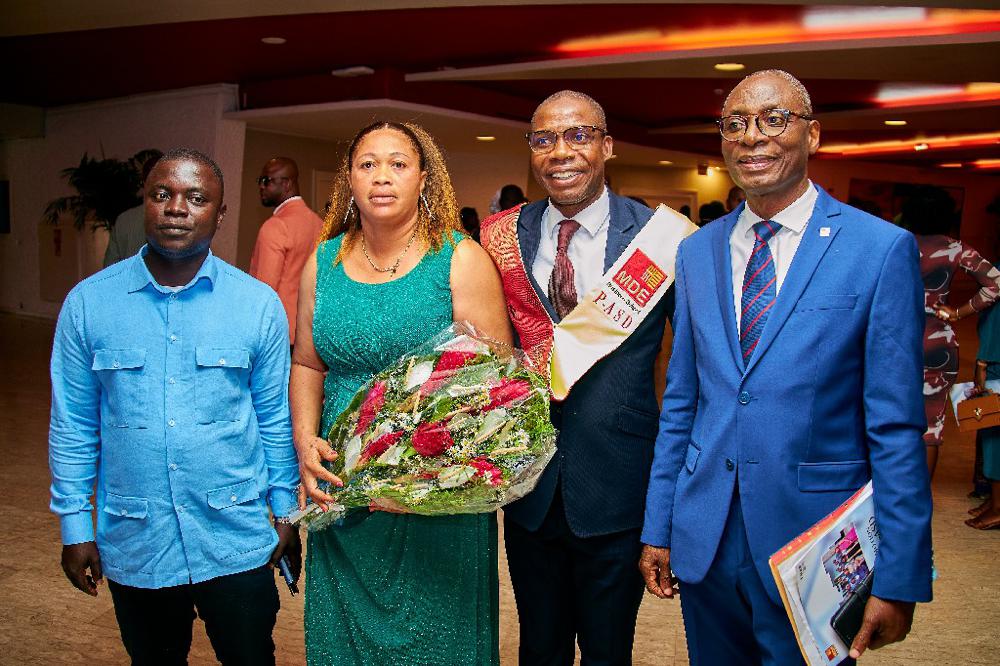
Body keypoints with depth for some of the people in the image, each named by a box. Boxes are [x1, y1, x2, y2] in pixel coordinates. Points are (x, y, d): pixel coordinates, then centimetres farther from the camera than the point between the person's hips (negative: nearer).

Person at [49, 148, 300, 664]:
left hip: (237, 541, -1)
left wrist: (286, 514, 4)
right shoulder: (88, 302, -4)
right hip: (133, 544, 1)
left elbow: (276, 420, 2)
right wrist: (74, 526, 3)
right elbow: (72, 424, 2)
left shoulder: (258, 303, -5)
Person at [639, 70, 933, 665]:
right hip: (705, 539, 4)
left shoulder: (882, 249, -8)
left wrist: (899, 581, -10)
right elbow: (680, 403, 10)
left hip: (812, 544, -4)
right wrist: (657, 528, 8)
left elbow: (896, 427, -9)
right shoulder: (697, 252, 6)